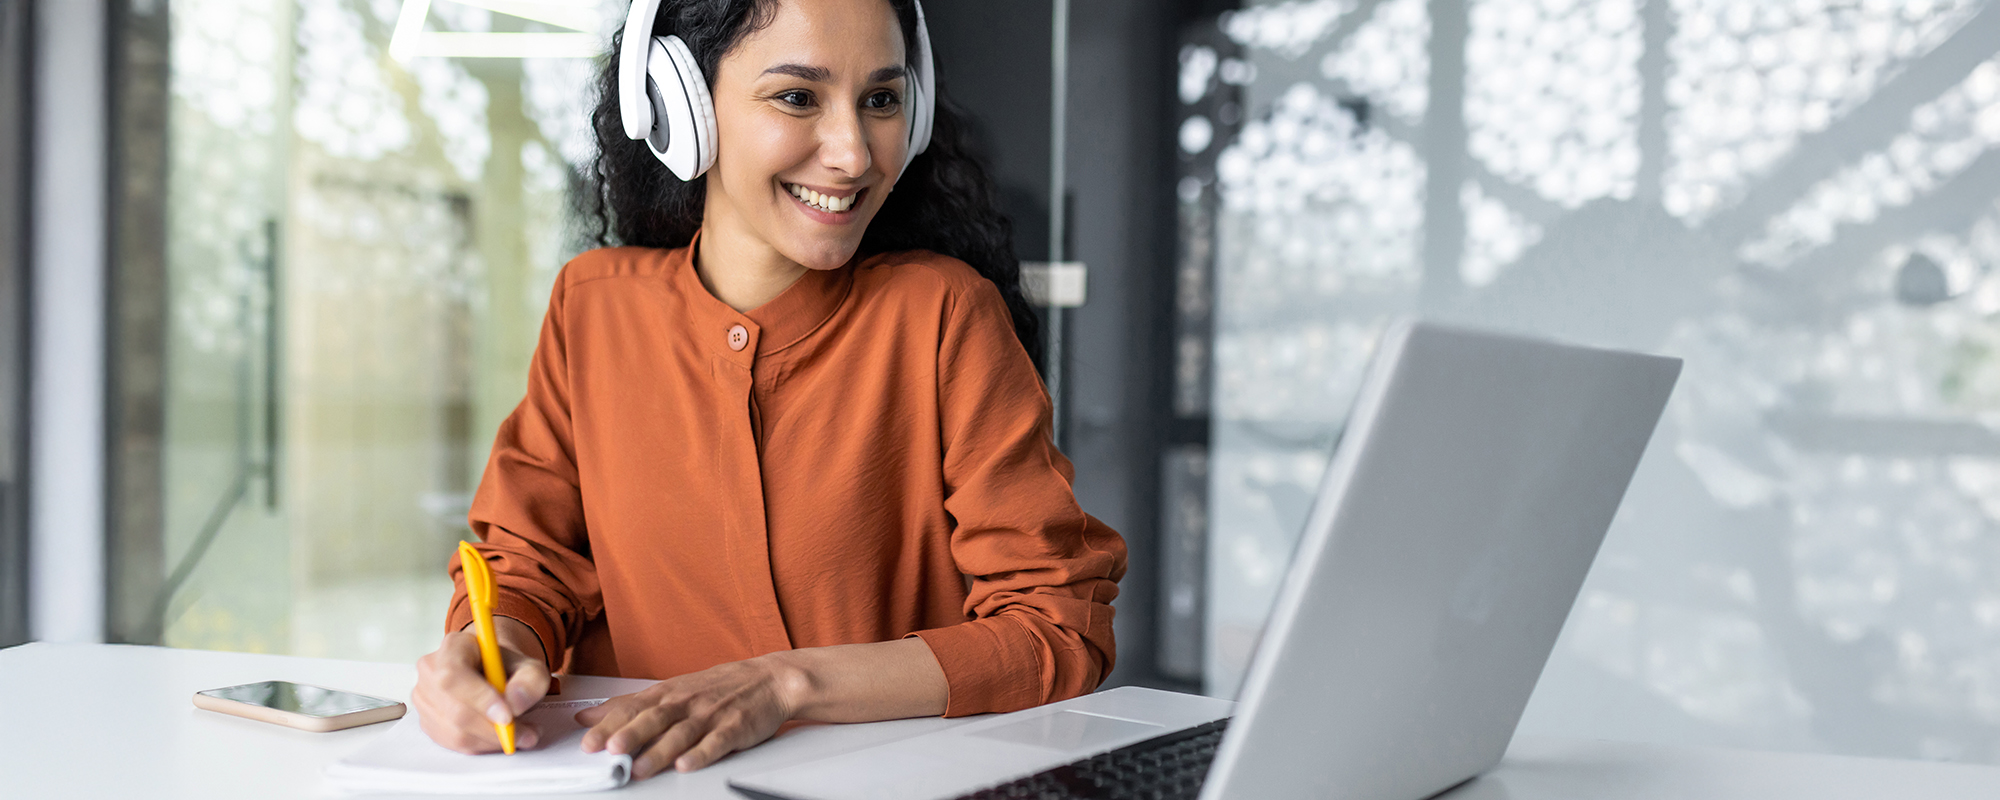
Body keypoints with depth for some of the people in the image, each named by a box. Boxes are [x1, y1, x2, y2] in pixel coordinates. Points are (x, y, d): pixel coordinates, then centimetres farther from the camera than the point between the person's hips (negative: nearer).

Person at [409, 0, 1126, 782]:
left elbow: (1060, 627, -13)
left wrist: (787, 683, -24)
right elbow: (529, 560, 7)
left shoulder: (941, 314, -10)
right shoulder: (593, 305, 1)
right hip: (626, 774, 3)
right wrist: (488, 648, -16)